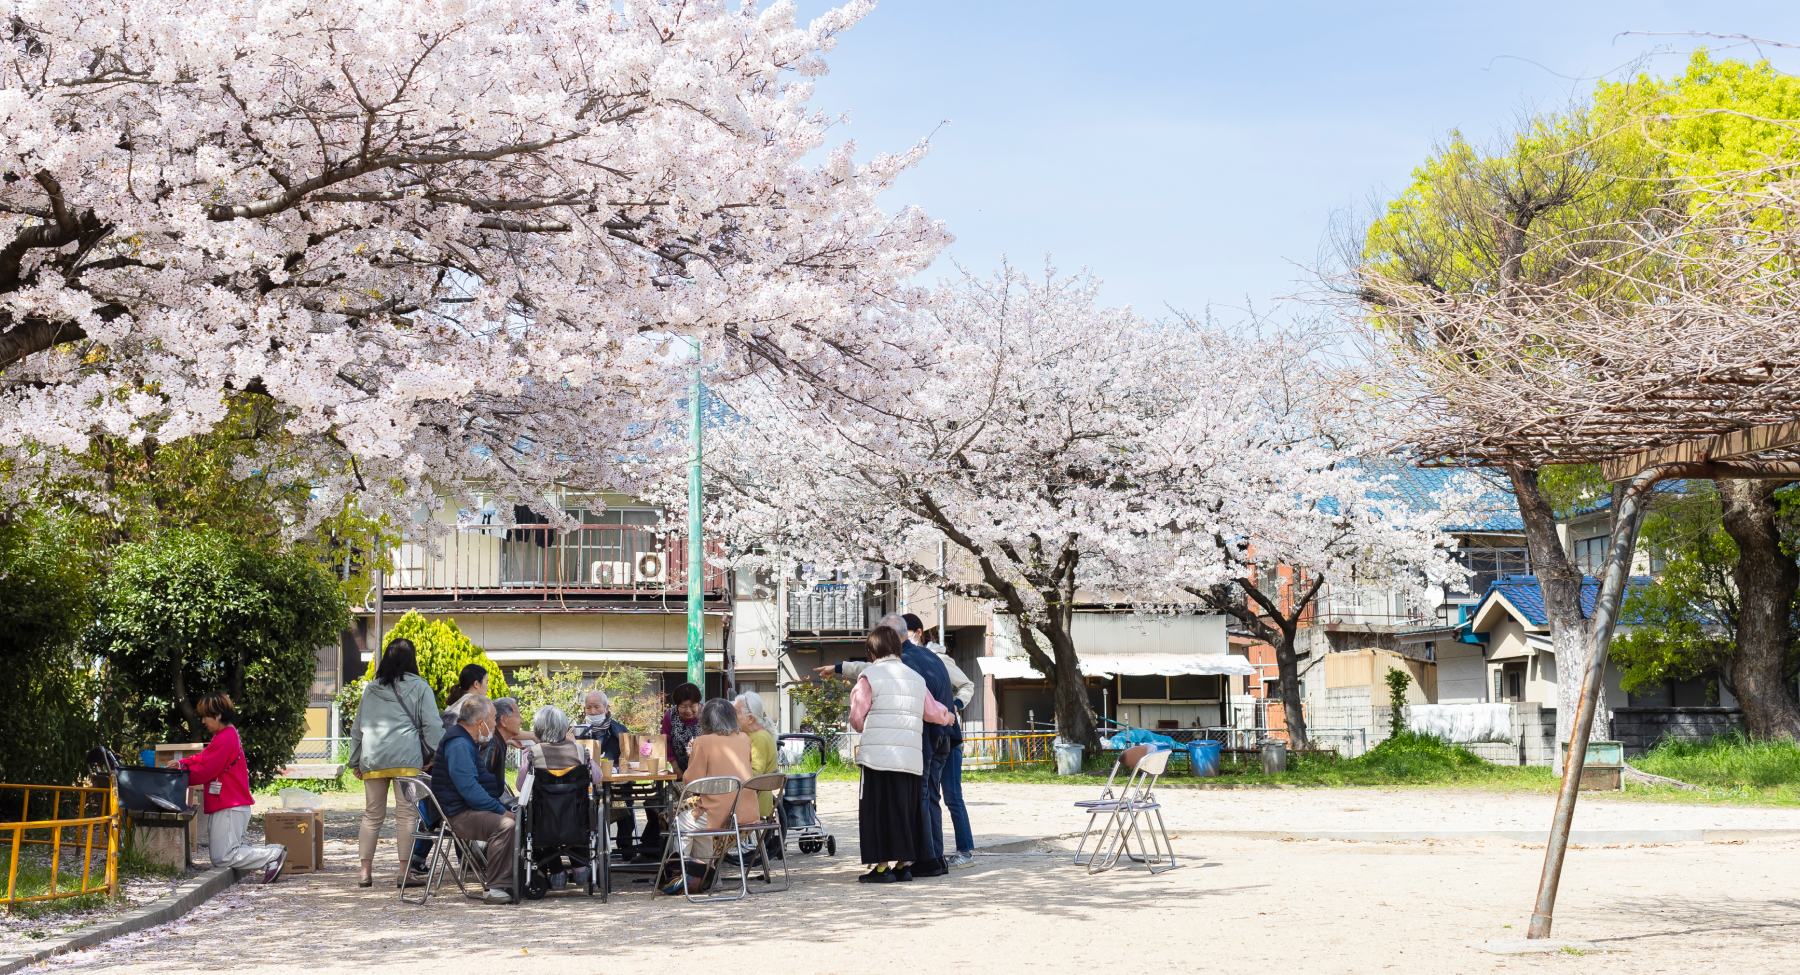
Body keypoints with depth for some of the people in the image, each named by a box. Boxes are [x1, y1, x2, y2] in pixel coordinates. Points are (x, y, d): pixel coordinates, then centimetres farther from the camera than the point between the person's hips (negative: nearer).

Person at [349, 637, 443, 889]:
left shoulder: (370, 689, 18)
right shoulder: (419, 687, 6)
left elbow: (357, 727, 20)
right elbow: (431, 725, -1)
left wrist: (355, 761, 24)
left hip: (372, 759, 4)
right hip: (406, 757, -4)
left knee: (372, 815, 9)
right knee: (406, 814, -3)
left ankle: (366, 872, 9)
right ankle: (406, 872, -5)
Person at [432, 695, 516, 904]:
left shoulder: (468, 743, 20)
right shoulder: (458, 745, -15)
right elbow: (469, 788, -24)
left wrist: (504, 807, 14)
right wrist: (500, 810, -21)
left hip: (470, 809, 11)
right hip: (458, 815, -11)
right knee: (504, 824, -31)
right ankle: (494, 888, -28)